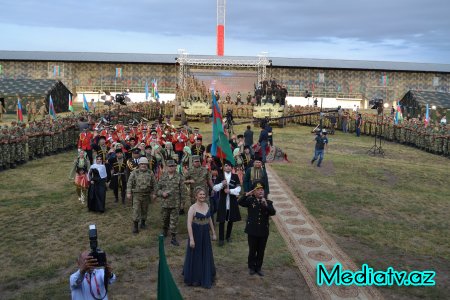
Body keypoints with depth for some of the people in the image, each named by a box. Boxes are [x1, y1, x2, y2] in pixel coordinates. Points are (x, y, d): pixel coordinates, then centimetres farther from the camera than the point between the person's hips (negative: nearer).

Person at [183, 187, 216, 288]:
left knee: (206, 256, 14)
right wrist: (191, 239, -23)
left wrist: (213, 233, 13)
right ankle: (194, 279, 25)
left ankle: (206, 278, 31)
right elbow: (189, 224, -19)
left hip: (205, 234, 6)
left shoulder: (206, 205, 3)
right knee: (195, 256, 7)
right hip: (196, 234, -6)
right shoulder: (192, 208, -16)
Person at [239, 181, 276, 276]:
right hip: (252, 231, -1)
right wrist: (247, 194, -28)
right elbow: (240, 202, -17)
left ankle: (258, 268, 28)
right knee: (252, 250, 10)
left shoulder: (268, 202, 1)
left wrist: (266, 205, -28)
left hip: (263, 232, 2)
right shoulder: (250, 200, -2)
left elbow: (273, 212, -14)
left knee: (261, 251, 11)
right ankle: (251, 267, 28)